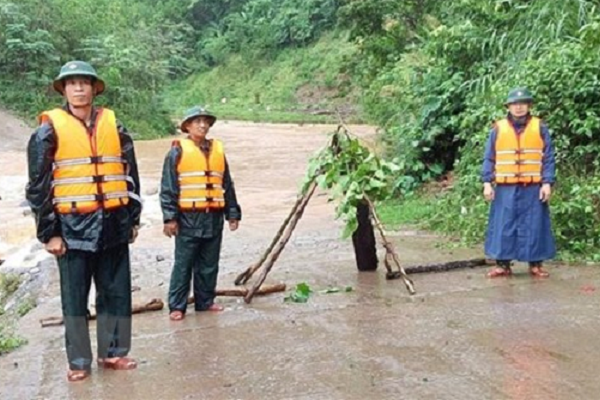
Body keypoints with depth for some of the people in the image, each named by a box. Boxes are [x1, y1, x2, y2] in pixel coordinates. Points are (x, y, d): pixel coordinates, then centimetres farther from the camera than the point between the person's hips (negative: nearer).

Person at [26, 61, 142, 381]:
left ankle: (113, 352, 23)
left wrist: (133, 219, 10)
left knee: (116, 292, 9)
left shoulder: (113, 125, 8)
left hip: (113, 224, 3)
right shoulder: (49, 129, -3)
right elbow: (38, 186, -3)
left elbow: (130, 174, 13)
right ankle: (79, 361, 17)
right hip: (73, 226, -3)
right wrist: (49, 233, -6)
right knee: (74, 297, 5)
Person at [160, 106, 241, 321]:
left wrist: (233, 213, 12)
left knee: (209, 265, 12)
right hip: (188, 218, -5)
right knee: (183, 265, 0)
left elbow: (227, 184, 16)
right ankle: (177, 306, 8)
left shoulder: (218, 150, 12)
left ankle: (205, 301, 24)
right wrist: (170, 218, -10)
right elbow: (168, 188, -5)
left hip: (214, 218, 5)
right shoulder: (178, 151, -3)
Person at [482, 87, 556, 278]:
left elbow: (548, 158, 2)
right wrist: (487, 183, -2)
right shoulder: (498, 129, 5)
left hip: (533, 189, 0)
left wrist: (547, 183, -6)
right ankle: (503, 265, 11)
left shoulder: (540, 127, 4)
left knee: (534, 227, 4)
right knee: (503, 227, 3)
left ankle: (536, 265, 14)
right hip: (505, 189, 1)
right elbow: (489, 158, 6)